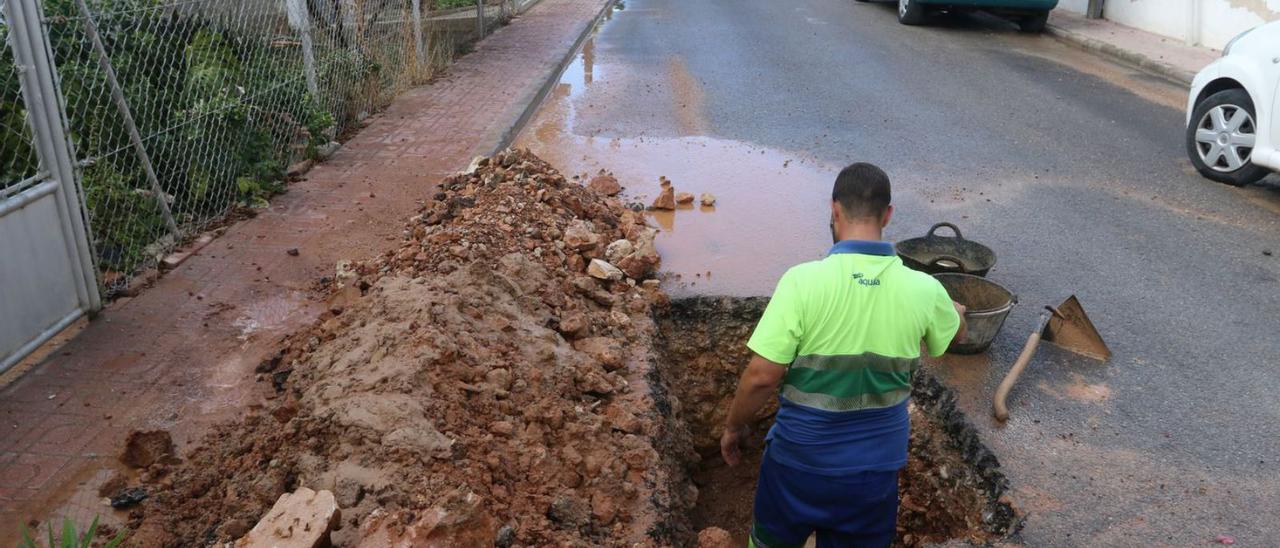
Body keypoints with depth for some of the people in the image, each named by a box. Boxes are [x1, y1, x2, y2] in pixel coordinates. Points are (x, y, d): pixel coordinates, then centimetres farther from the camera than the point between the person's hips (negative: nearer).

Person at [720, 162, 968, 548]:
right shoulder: (924, 289, -10)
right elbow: (956, 333, 15)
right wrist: (954, 310, 39)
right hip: (876, 465, 3)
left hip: (801, 456, -2)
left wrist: (734, 427, -2)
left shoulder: (804, 280, -21)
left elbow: (762, 377, -21)